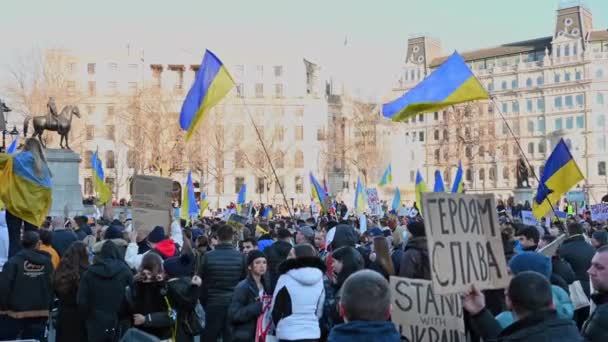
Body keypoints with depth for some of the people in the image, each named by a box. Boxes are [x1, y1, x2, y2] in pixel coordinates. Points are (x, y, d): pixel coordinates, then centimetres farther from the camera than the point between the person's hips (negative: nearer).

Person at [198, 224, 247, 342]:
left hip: (213, 303, 0)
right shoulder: (240, 256, -7)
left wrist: (204, 303, 11)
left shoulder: (208, 256, -8)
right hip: (235, 304, 1)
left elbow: (201, 281, 0)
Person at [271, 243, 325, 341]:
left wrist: (280, 327, 15)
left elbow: (275, 310, -2)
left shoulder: (286, 279, -10)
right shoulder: (319, 279, 4)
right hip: (313, 334, 5)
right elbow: (320, 311, 12)